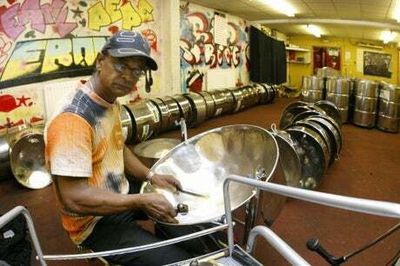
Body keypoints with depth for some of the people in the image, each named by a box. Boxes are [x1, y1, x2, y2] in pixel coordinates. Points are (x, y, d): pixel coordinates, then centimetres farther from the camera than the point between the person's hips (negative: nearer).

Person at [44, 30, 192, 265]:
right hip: (96, 222, -9)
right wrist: (141, 202, -28)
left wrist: (150, 176, 1)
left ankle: (163, 241, 43)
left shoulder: (111, 102, 0)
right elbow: (74, 198, -32)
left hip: (120, 195, 9)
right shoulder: (72, 119, -30)